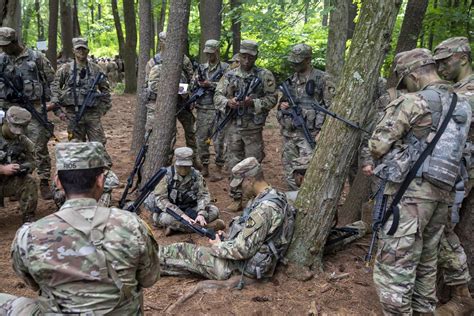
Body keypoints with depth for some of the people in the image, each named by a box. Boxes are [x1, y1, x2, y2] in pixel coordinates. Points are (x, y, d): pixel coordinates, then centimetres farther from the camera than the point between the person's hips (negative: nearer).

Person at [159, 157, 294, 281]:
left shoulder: (264, 209, -29)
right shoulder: (273, 196, 5)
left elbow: (243, 249, -27)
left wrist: (218, 247, -10)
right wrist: (227, 237, 9)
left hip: (246, 266, -9)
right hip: (250, 257, 9)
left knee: (186, 252, 1)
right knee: (188, 250, 11)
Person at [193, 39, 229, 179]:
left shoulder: (225, 68, 0)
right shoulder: (201, 68, 14)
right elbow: (193, 85, 12)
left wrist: (210, 84, -16)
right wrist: (199, 83, -10)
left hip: (218, 109, -4)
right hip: (202, 109, 5)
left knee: (218, 141, -2)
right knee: (201, 140, 7)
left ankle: (219, 170, 8)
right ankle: (205, 167, 19)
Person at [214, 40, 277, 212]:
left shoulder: (265, 75, -1)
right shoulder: (229, 75, 7)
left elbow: (271, 99, -4)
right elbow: (217, 96, 6)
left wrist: (253, 102, -19)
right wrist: (228, 102, -15)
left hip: (253, 128, -3)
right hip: (233, 127, 3)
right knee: (234, 165, 8)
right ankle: (236, 199, 20)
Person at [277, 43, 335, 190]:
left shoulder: (322, 79, -5)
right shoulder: (291, 79, 14)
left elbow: (331, 107, -7)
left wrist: (322, 131, -15)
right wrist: (282, 104, 2)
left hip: (308, 134, -6)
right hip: (289, 133, 6)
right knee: (290, 173, 10)